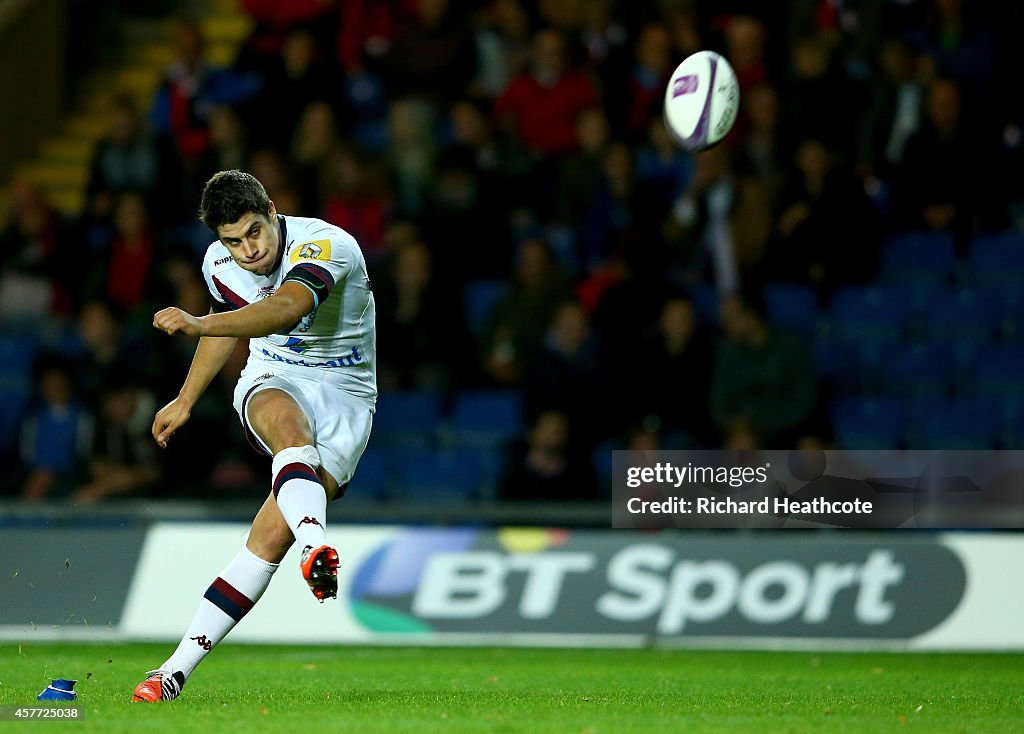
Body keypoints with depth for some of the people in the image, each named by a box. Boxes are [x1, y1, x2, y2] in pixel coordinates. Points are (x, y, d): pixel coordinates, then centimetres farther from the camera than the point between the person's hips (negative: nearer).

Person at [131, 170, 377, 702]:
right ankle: (315, 544, -67)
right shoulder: (220, 264, -2)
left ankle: (176, 670, -22)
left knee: (272, 534, -22)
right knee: (287, 420, -38)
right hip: (271, 383, 3)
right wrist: (185, 401, 30)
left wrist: (199, 325, -56)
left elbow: (286, 310, -43)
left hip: (343, 395, -3)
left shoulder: (326, 245, -23)